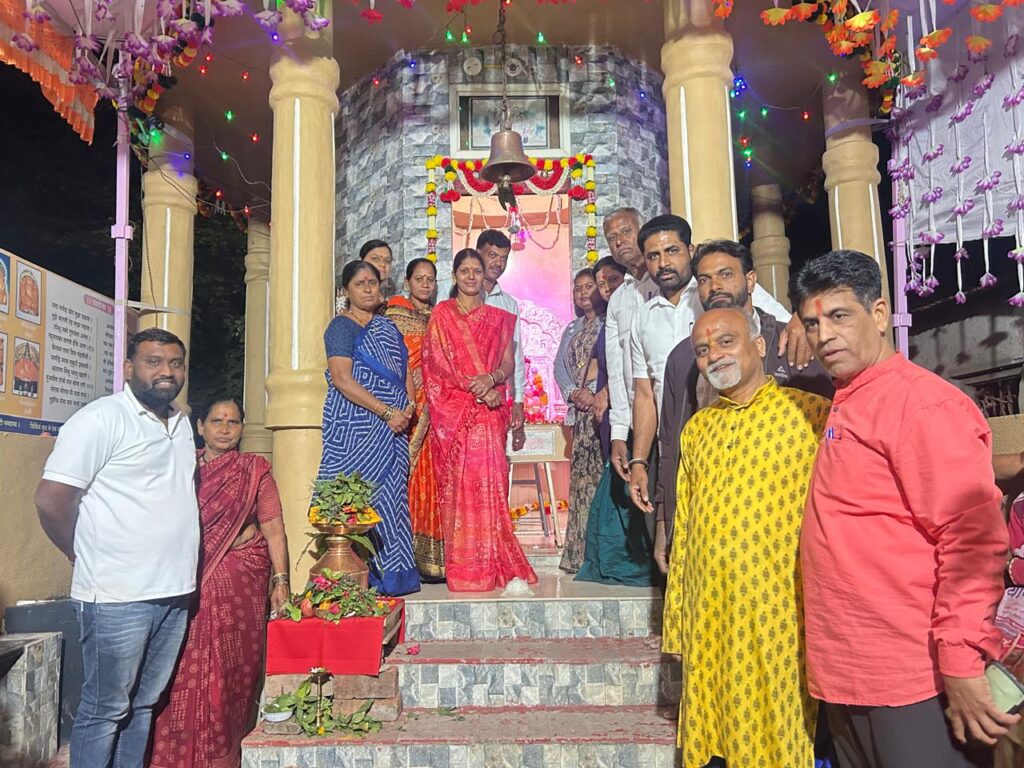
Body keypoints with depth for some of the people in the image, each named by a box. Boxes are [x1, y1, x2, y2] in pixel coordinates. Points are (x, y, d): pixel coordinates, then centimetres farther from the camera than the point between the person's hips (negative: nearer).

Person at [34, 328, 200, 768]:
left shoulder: (180, 423, 13)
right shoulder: (101, 418, -11)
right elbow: (50, 499, -14)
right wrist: (86, 556, -1)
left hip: (174, 592, 7)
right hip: (118, 597, -7)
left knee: (144, 704, 17)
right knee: (105, 710, 5)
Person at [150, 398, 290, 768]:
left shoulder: (255, 470, 3)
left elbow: (273, 530, 1)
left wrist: (280, 580, -6)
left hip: (239, 584, -1)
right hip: (188, 585, 2)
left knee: (231, 668, 1)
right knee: (185, 671, 0)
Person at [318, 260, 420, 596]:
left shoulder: (387, 327, 18)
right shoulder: (342, 326, -3)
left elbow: (405, 370, 19)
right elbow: (342, 379, -15)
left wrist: (409, 406, -2)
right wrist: (388, 412, -17)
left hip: (392, 426, 7)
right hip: (356, 427, -7)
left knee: (390, 495, 6)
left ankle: (391, 572, 12)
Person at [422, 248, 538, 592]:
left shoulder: (498, 317, 15)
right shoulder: (442, 314, 8)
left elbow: (508, 363, 8)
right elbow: (438, 363, -2)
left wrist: (490, 379, -14)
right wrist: (477, 388, -12)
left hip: (489, 410, 2)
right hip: (453, 409, -1)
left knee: (488, 480, -6)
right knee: (458, 483, -4)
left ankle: (489, 564, 0)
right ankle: (463, 568, 2)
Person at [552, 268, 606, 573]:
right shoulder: (572, 329, 23)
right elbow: (559, 366, 16)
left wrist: (596, 393, -14)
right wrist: (573, 393, -1)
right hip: (580, 410, 6)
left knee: (600, 471, -10)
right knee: (580, 474, 5)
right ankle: (579, 552, 9)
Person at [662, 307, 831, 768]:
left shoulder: (809, 413, -3)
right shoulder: (697, 428, 12)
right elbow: (683, 529, 13)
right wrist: (676, 619, 11)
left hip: (776, 614, -4)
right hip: (707, 618, 5)